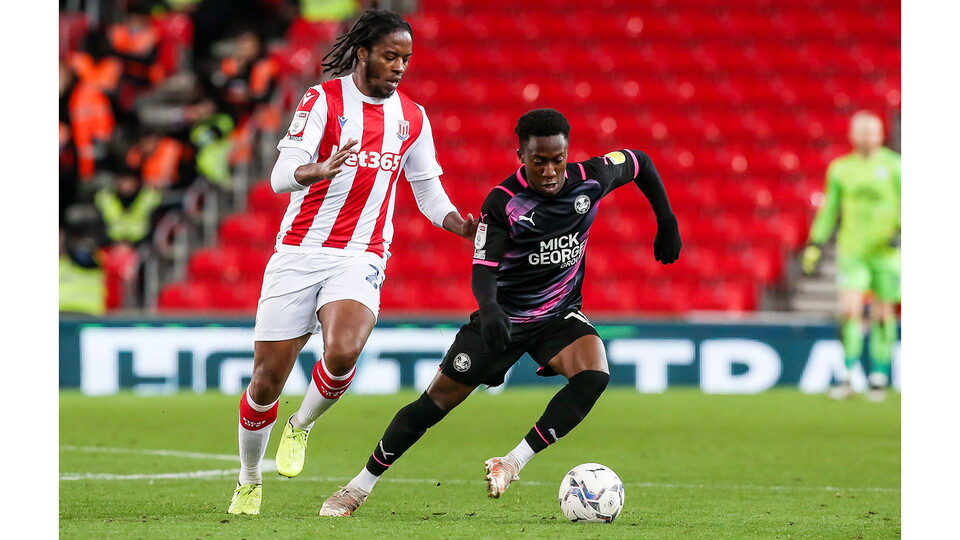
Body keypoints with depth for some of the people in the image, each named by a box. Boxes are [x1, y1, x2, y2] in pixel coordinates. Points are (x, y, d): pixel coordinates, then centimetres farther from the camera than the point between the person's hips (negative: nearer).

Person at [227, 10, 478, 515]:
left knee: (342, 353, -28)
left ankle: (301, 426, 2)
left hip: (360, 259, 2)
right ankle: (249, 481, 25)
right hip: (298, 255, -1)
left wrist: (467, 227, -3)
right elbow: (281, 177, -14)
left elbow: (429, 193, 16)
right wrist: (321, 170, -36)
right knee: (267, 381, 0)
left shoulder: (412, 118, 7)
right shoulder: (323, 100, -5)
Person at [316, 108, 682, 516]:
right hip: (504, 316, -2)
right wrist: (489, 309, -47)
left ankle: (513, 463, -20)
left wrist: (667, 223, 9)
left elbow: (639, 162, 7)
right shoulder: (503, 202, -21)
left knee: (594, 376, -29)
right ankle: (359, 487, 15)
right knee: (438, 400, 0)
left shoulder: (589, 179, -13)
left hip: (560, 314, 2)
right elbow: (483, 269, -26)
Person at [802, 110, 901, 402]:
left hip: (885, 251, -1)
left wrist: (901, 232, -16)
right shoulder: (840, 169, 6)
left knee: (883, 312, 4)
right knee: (849, 308, -13)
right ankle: (848, 378, -9)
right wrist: (815, 243, 8)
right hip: (852, 251, 1)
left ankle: (879, 378, 15)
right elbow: (829, 209, 14)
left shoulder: (893, 166, 0)